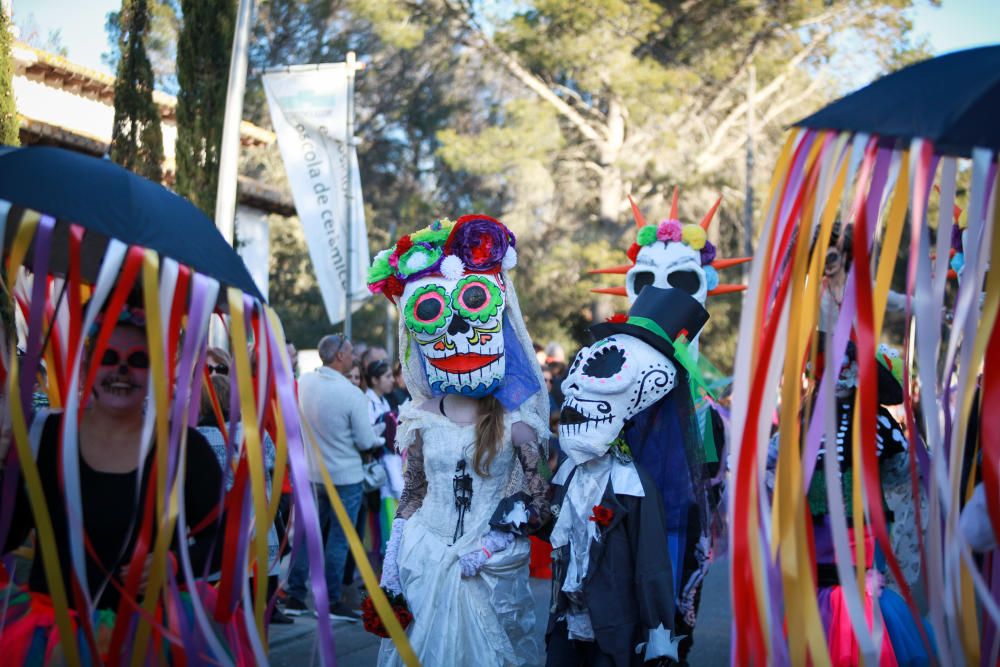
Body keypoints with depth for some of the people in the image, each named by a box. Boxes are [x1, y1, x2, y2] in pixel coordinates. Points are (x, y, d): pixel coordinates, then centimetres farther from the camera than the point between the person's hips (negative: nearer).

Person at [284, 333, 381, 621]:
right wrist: (381, 440, 6)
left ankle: (294, 597, 18)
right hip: (345, 476, -5)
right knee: (338, 540, 5)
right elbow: (366, 441, -14)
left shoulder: (303, 382, -5)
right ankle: (331, 602, 12)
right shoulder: (352, 394, -21)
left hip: (312, 474, 5)